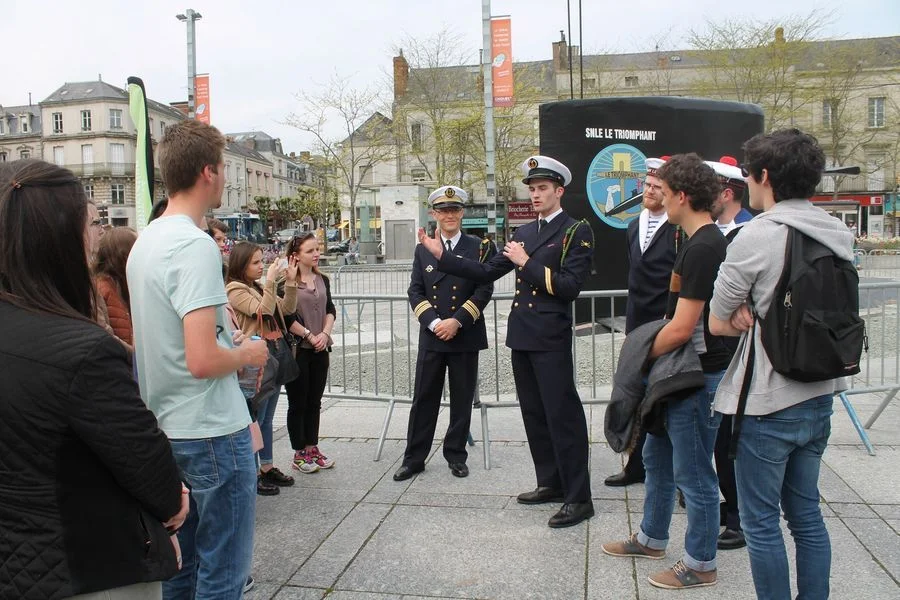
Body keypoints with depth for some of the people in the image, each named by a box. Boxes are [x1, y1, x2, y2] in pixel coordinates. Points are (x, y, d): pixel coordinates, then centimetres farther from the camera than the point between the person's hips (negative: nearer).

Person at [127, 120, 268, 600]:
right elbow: (203, 360, -27)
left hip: (166, 429, 9)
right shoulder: (196, 246, -20)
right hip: (212, 431, -9)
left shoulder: (144, 241, 8)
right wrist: (248, 354, -9)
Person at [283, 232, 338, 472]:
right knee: (298, 403, 5)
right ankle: (299, 453, 15)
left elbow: (330, 309, 10)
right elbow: (286, 317, -14)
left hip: (320, 349, 6)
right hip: (297, 349, -5)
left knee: (314, 401, 12)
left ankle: (312, 448, 23)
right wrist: (309, 336, -12)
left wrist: (325, 334, -6)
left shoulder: (322, 280, 10)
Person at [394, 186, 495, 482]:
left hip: (466, 336, -1)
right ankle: (414, 457, 16)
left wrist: (457, 321, -14)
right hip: (431, 336, 1)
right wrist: (434, 322, -12)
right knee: (423, 399, 5)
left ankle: (456, 455, 23)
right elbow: (415, 291, 3)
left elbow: (484, 290, -5)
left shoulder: (478, 247, 2)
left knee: (462, 399, 8)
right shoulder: (423, 250, 8)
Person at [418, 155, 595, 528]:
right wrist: (442, 255, 7)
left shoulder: (577, 232, -4)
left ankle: (578, 498, 7)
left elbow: (570, 287, -14)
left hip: (551, 339, -7)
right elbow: (485, 273, 14)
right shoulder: (523, 232, 16)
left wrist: (527, 263, -14)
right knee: (534, 414, 14)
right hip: (521, 336, 7)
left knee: (563, 416, -3)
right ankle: (551, 484, 28)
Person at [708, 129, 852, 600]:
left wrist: (752, 322, 4)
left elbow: (717, 323, -10)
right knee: (806, 512, 20)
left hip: (768, 402, -7)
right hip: (819, 396, 8)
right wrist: (763, 318, -2)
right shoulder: (838, 234, 5)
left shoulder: (759, 234, -16)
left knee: (761, 522, 7)